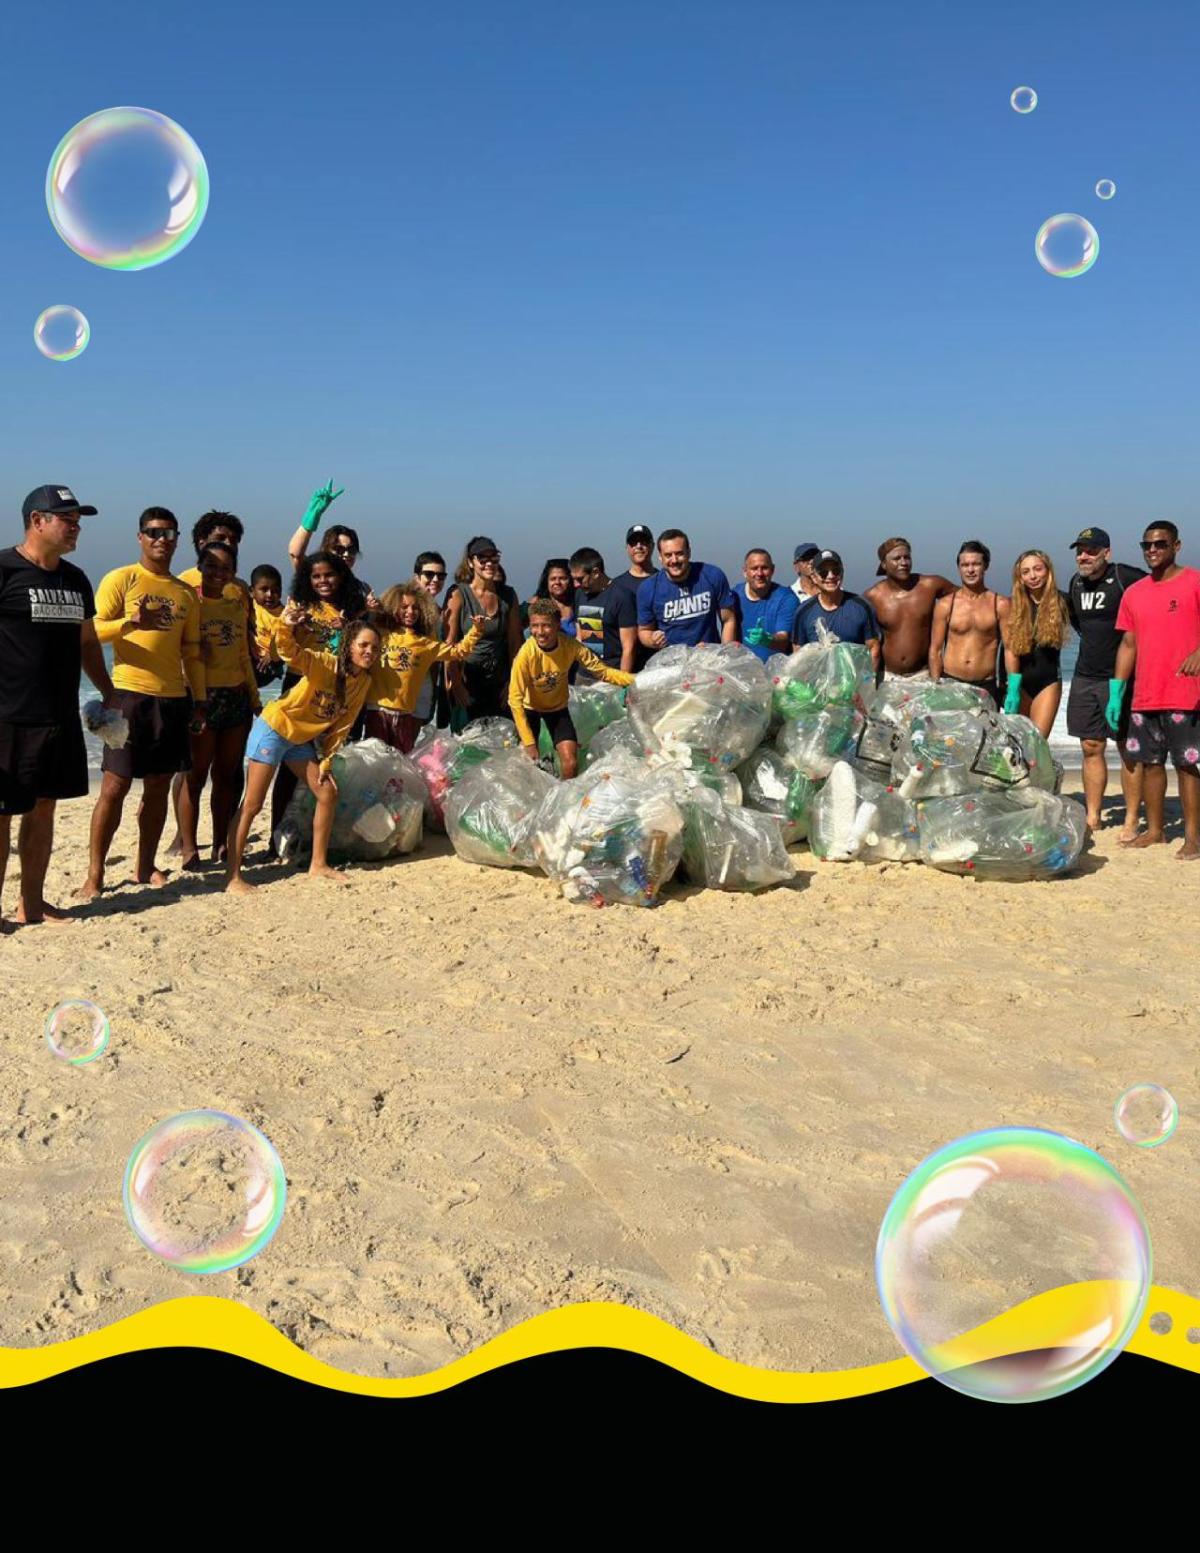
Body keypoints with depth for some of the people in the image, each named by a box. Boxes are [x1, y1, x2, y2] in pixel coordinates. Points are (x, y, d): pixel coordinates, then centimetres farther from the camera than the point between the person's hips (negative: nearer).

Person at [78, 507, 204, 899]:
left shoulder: (186, 593, 16)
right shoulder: (121, 580, 0)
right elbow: (93, 631, -8)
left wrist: (199, 698, 12)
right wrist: (132, 622, -26)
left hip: (173, 697, 5)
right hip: (130, 693, -5)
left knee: (159, 786, 8)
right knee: (115, 785, -6)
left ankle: (146, 867, 18)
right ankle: (94, 876, -1)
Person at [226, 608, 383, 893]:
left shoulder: (364, 681, -1)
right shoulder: (324, 663, -20)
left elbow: (341, 726, 4)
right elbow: (290, 651, -38)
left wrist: (326, 761, 1)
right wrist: (285, 625, -57)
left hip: (303, 739, 7)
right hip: (275, 727, -7)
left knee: (328, 793, 5)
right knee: (252, 804, -7)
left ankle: (318, 864, 18)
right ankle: (233, 877, -3)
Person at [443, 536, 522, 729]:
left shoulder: (508, 595, 5)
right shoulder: (458, 595, -6)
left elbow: (515, 642, 6)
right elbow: (449, 644, -8)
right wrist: (456, 684, -11)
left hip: (499, 682, 3)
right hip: (467, 682, -3)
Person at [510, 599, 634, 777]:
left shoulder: (570, 646, -25)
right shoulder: (526, 654, -32)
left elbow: (603, 671, -17)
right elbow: (515, 699, -27)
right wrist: (528, 743, -30)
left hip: (558, 707, 2)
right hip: (530, 708, -2)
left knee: (571, 764, -7)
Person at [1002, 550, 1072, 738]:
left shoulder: (1061, 602, 0)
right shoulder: (1015, 606, -1)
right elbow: (1010, 649, -6)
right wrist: (1012, 689, -11)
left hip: (1048, 682, -1)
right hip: (1020, 682, 1)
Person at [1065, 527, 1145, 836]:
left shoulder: (1126, 578, -14)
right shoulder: (1076, 582, 9)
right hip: (1085, 677, 7)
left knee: (1128, 749, 0)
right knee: (1091, 748, 9)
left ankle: (1131, 821, 6)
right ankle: (1092, 817, 16)